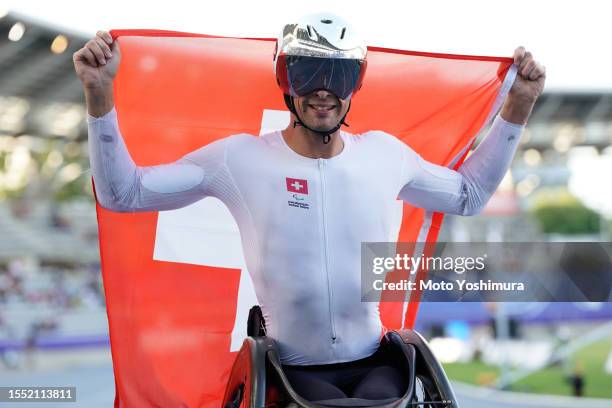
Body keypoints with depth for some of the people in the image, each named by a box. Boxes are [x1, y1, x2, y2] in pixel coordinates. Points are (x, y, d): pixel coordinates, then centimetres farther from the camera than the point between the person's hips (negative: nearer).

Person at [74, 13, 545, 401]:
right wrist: (99, 94, -16)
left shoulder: (384, 152, 2)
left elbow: (468, 195, 19)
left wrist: (518, 108, 13)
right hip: (292, 369, -2)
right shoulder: (240, 157, -8)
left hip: (374, 362, 3)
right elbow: (123, 193, -4)